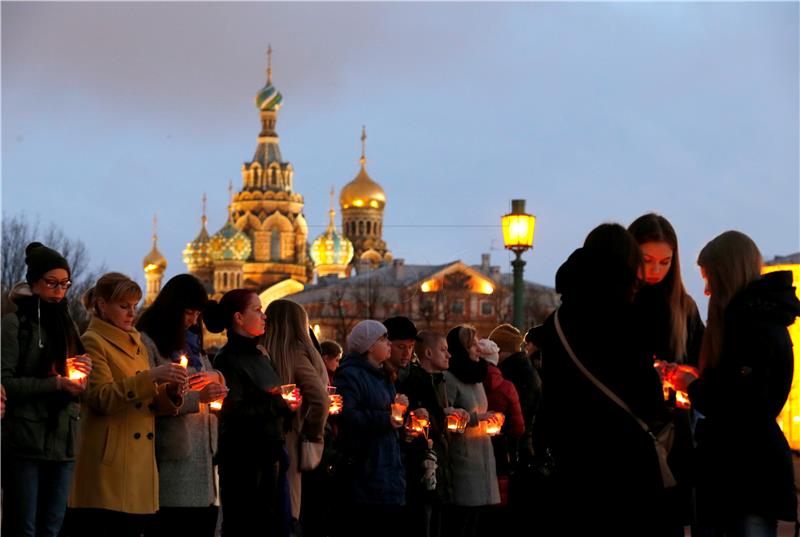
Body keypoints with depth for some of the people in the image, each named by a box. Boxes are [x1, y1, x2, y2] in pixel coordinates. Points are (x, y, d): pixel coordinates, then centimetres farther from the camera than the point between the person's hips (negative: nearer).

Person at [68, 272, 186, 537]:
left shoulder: (136, 343, 21)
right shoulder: (93, 342, -3)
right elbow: (102, 398, -15)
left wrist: (169, 392, 0)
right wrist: (151, 377, -22)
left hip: (139, 464, 7)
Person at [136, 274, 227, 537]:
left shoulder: (191, 341, 20)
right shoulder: (147, 342, -6)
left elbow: (219, 380, 27)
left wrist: (213, 377, 4)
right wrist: (197, 398, -20)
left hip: (203, 449, 8)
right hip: (173, 455, -7)